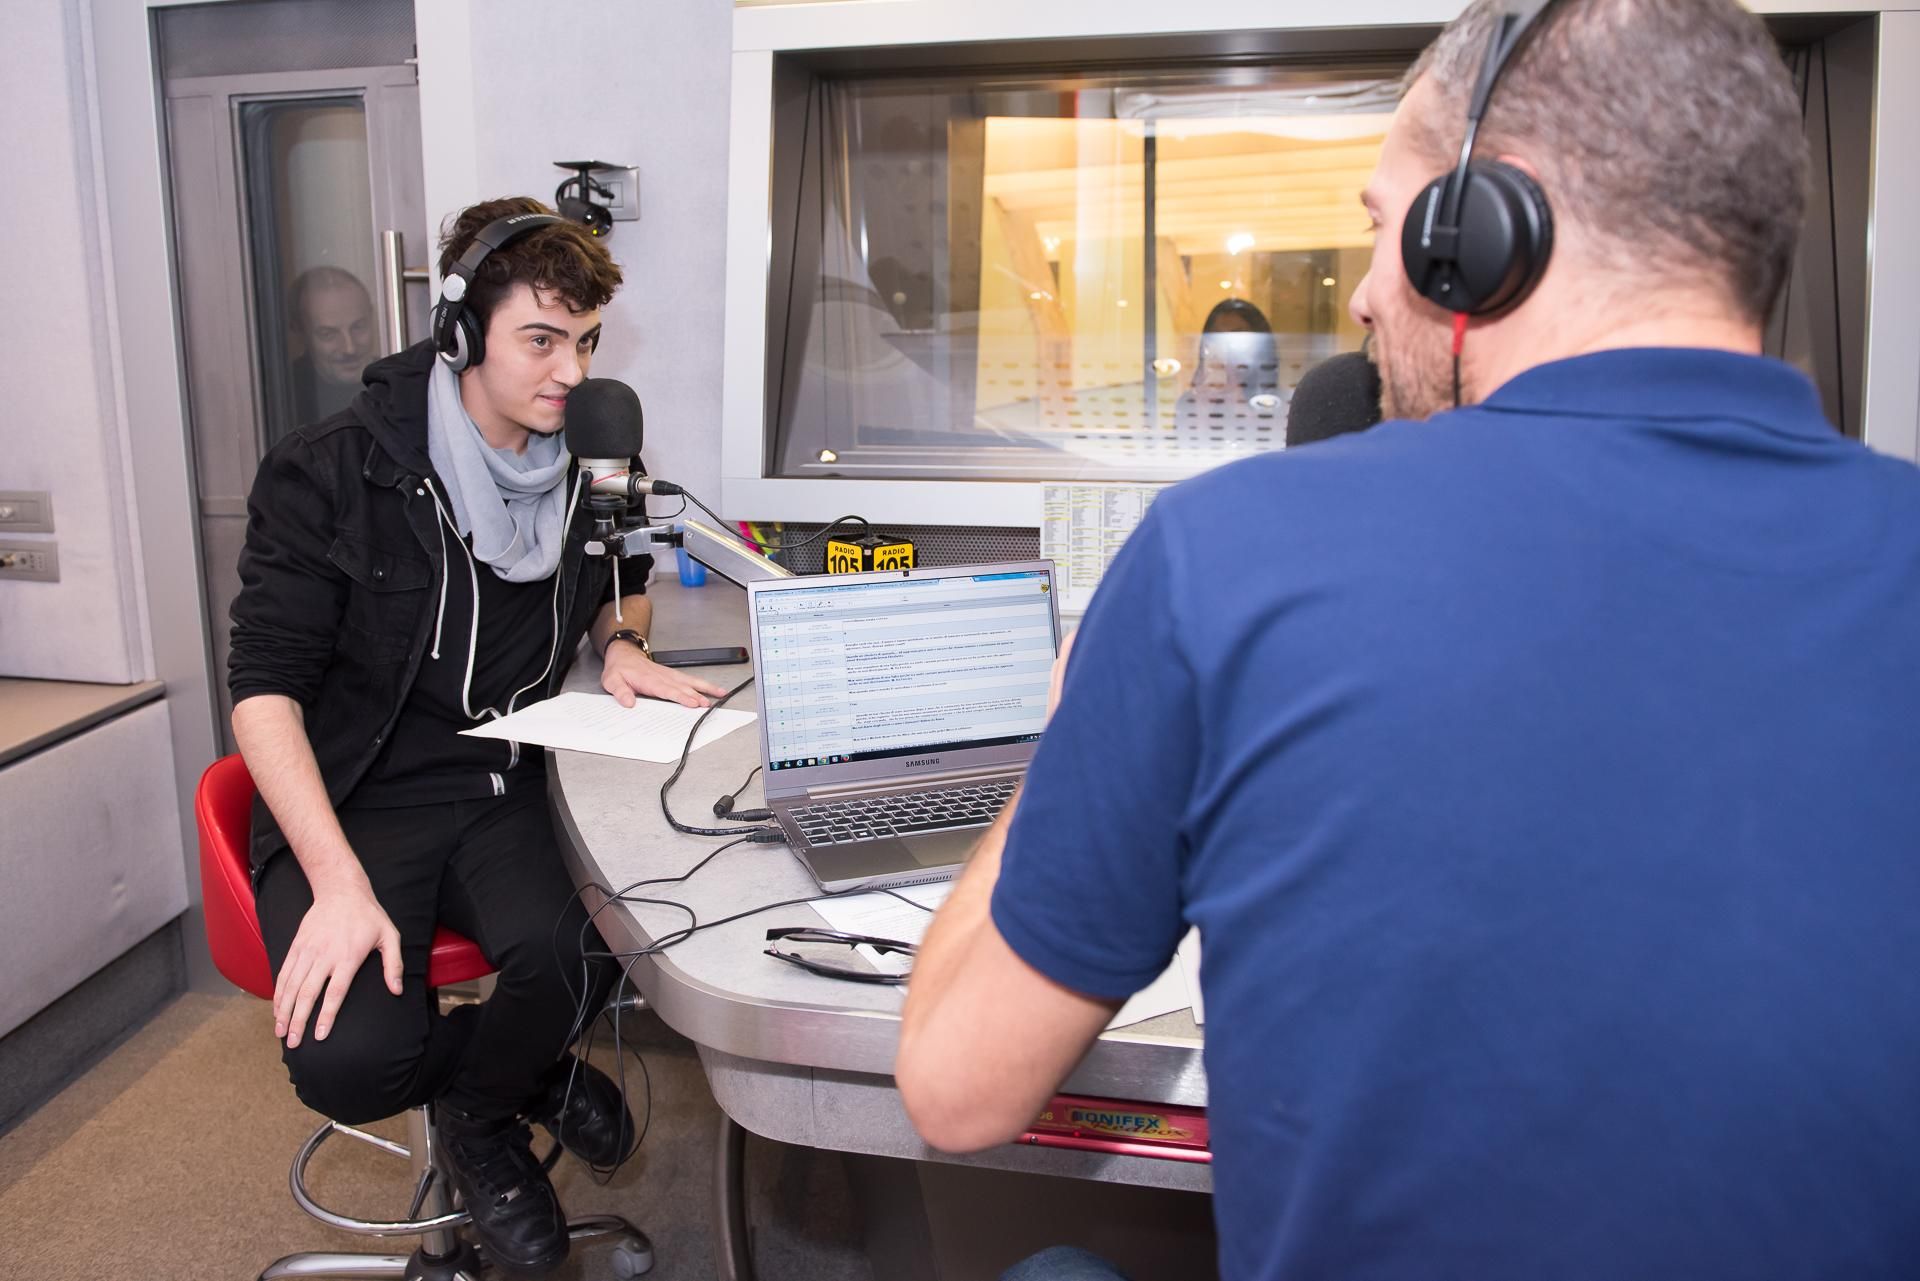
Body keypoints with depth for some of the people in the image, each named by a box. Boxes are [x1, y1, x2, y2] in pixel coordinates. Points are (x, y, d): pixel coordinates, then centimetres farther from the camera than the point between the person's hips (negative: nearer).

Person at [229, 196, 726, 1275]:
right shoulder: (331, 475, -10)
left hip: (504, 788, 3)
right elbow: (266, 690, -11)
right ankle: (524, 1067, 10)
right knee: (354, 1059, -28)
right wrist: (338, 880, -24)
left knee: (584, 951, -30)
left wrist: (621, 640, 1)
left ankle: (481, 1105, 7)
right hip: (353, 800, -3)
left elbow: (623, 581, 27)